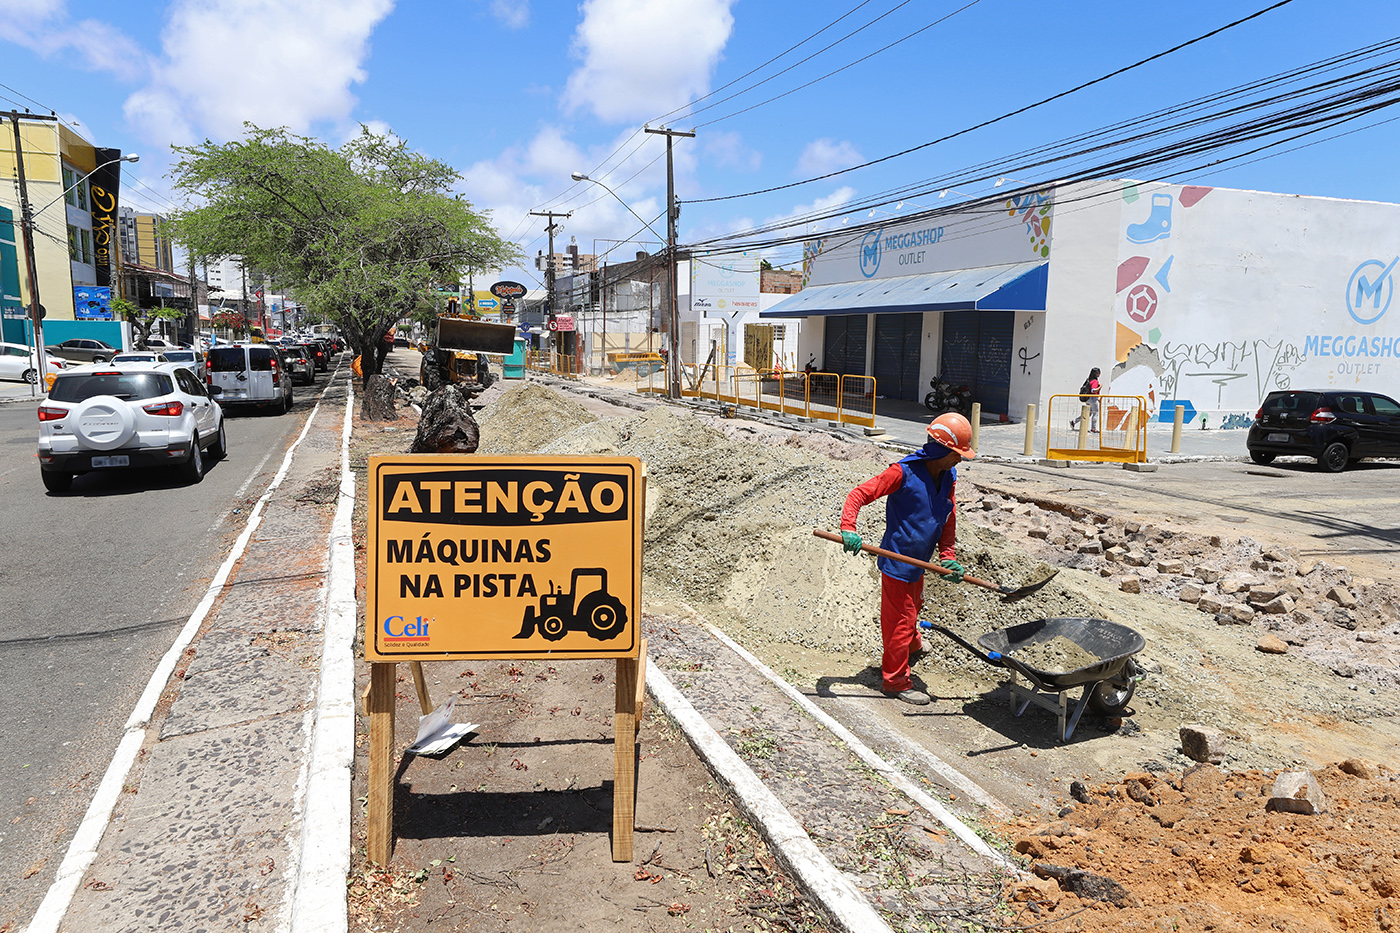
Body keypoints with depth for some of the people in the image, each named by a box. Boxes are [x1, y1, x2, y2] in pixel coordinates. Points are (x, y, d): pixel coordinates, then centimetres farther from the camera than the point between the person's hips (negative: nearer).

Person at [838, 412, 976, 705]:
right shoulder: (904, 472, -21)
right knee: (900, 618, 1)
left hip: (919, 560, 8)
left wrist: (947, 557, -5)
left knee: (913, 607, 31)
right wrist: (848, 528, -35)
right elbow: (859, 494, -21)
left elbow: (948, 520, 7)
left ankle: (912, 644, 58)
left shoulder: (948, 477, 2)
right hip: (898, 558, -8)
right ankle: (895, 681, 15)